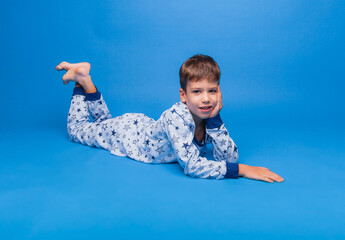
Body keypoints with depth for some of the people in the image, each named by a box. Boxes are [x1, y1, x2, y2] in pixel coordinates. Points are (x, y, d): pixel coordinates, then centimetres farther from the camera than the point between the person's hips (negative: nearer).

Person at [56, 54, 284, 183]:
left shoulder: (208, 117, -22)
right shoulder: (177, 117, -42)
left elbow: (229, 157, -27)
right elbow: (192, 165, -47)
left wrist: (214, 119, -36)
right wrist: (243, 170, -49)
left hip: (143, 124, 5)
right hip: (124, 132, -5)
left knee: (104, 121, 33)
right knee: (77, 129, 20)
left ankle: (85, 78, 35)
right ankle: (80, 79, 28)